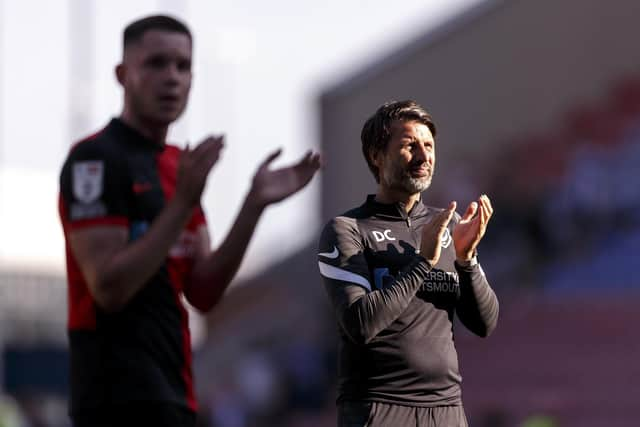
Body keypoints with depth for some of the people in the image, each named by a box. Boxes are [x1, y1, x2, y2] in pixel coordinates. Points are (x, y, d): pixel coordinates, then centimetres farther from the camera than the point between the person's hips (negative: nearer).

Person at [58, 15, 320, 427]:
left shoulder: (180, 165, 17)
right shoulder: (95, 159, -10)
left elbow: (202, 292, 10)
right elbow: (109, 288, -19)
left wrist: (255, 203, 1)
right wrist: (183, 203, -22)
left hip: (170, 393, 9)